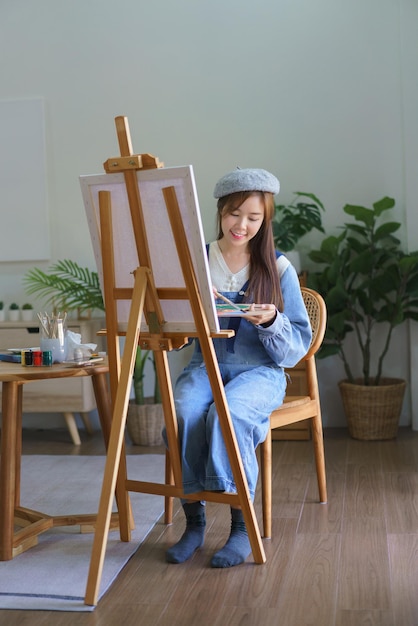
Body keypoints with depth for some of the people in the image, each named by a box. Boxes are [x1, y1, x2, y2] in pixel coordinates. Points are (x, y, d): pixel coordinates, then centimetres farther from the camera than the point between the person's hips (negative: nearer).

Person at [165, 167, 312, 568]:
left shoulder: (278, 268, 4)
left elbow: (298, 345, 3)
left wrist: (271, 321, -17)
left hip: (259, 371, -2)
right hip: (205, 366, 2)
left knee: (227, 413, -34)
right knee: (183, 412, -32)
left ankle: (242, 524, -21)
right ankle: (193, 520, -18)